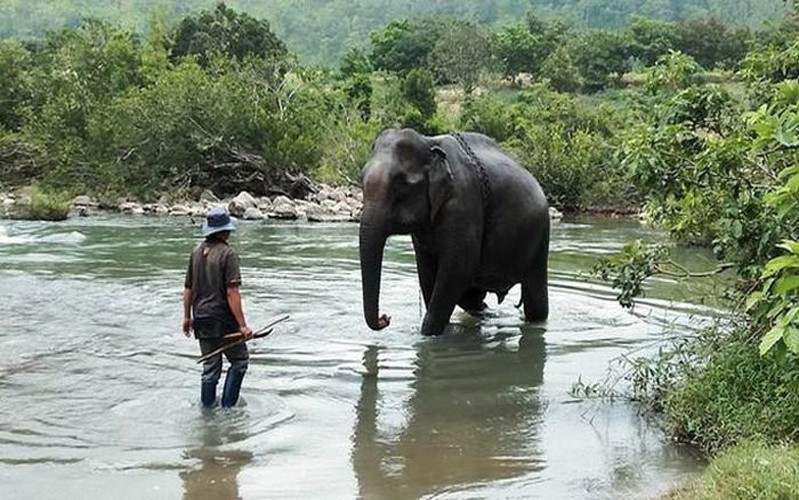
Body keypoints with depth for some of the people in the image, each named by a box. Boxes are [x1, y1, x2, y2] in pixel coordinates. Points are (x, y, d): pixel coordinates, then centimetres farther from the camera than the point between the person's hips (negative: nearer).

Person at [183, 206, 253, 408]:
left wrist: (187, 316, 22)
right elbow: (232, 293, -19)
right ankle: (227, 405, 5)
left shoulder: (197, 252, 6)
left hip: (201, 319, 6)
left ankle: (208, 408, 19)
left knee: (210, 367, 14)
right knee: (240, 360, 10)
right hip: (223, 319, -6)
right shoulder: (227, 253, -14)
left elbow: (188, 289, 11)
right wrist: (242, 325, -18)